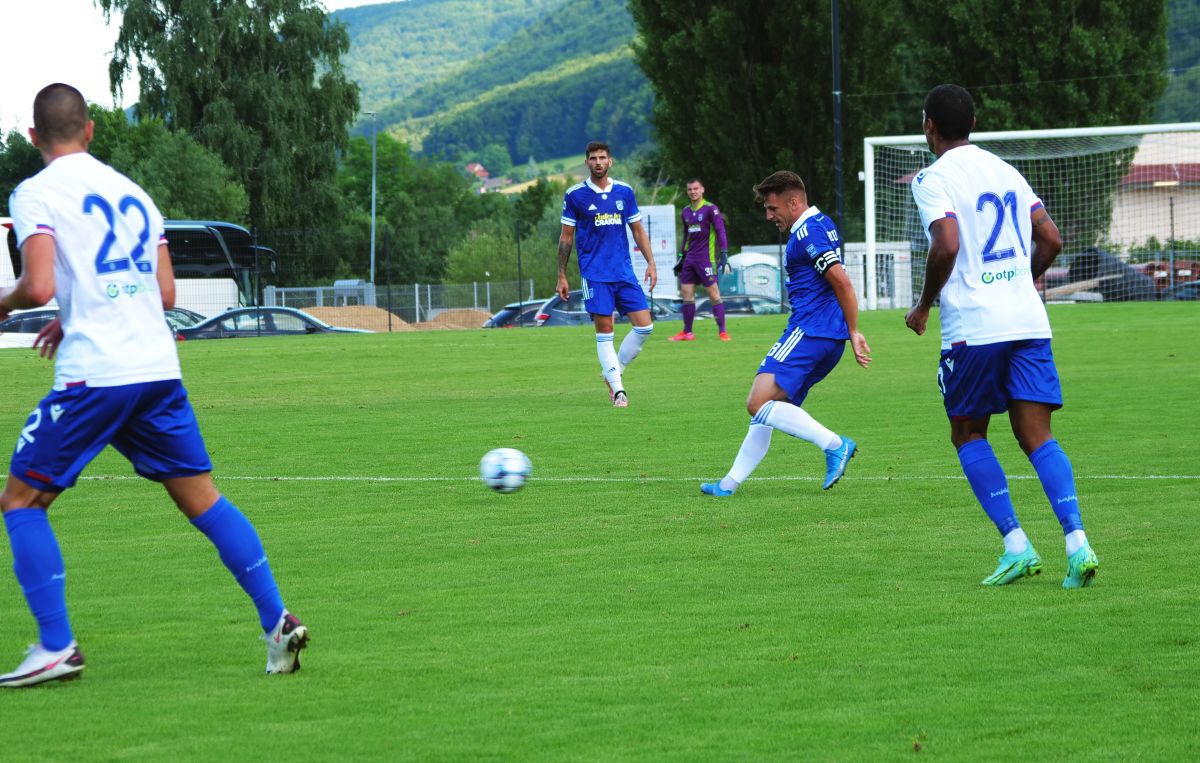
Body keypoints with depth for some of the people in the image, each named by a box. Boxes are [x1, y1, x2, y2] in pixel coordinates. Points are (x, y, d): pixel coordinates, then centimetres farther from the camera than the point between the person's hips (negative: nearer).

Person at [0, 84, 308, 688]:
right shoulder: (130, 191, 18)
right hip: (159, 367, 6)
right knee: (201, 499, 11)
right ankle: (277, 621, 3)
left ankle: (56, 647, -2)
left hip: (93, 376, -6)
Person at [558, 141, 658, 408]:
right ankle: (618, 390, -4)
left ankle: (613, 372, 14)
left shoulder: (624, 192, 8)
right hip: (594, 274, -3)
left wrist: (651, 262, 5)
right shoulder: (575, 195, -1)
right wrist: (561, 276, 2)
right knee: (604, 332, -6)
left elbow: (638, 230, 15)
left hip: (624, 272, 3)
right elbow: (566, 237, 4)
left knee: (644, 326, -4)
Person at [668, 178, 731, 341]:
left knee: (714, 293, -8)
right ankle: (687, 333, 11)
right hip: (690, 259, 7)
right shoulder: (686, 212, 13)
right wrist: (681, 256, 20)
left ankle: (722, 331, -5)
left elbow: (720, 231, -9)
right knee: (686, 293, 4)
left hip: (706, 258, -7)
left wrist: (724, 254, -15)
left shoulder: (710, 209, -6)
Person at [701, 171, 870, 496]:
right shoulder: (821, 224, 20)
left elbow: (842, 281, -20)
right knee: (768, 408, 13)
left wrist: (854, 332, -16)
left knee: (759, 403, -18)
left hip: (809, 332, -11)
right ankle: (730, 484, 16)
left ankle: (835, 445, -22)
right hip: (829, 337, 11)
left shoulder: (808, 232, -13)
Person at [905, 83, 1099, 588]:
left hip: (972, 328, -5)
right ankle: (1076, 542, -15)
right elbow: (1050, 239, 13)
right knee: (1037, 437, 3)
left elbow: (946, 245, -18)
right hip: (1028, 321, 5)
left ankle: (1016, 545, -1)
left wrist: (924, 305, -4)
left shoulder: (933, 178, -4)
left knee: (968, 435, 11)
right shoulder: (1005, 171, 15)